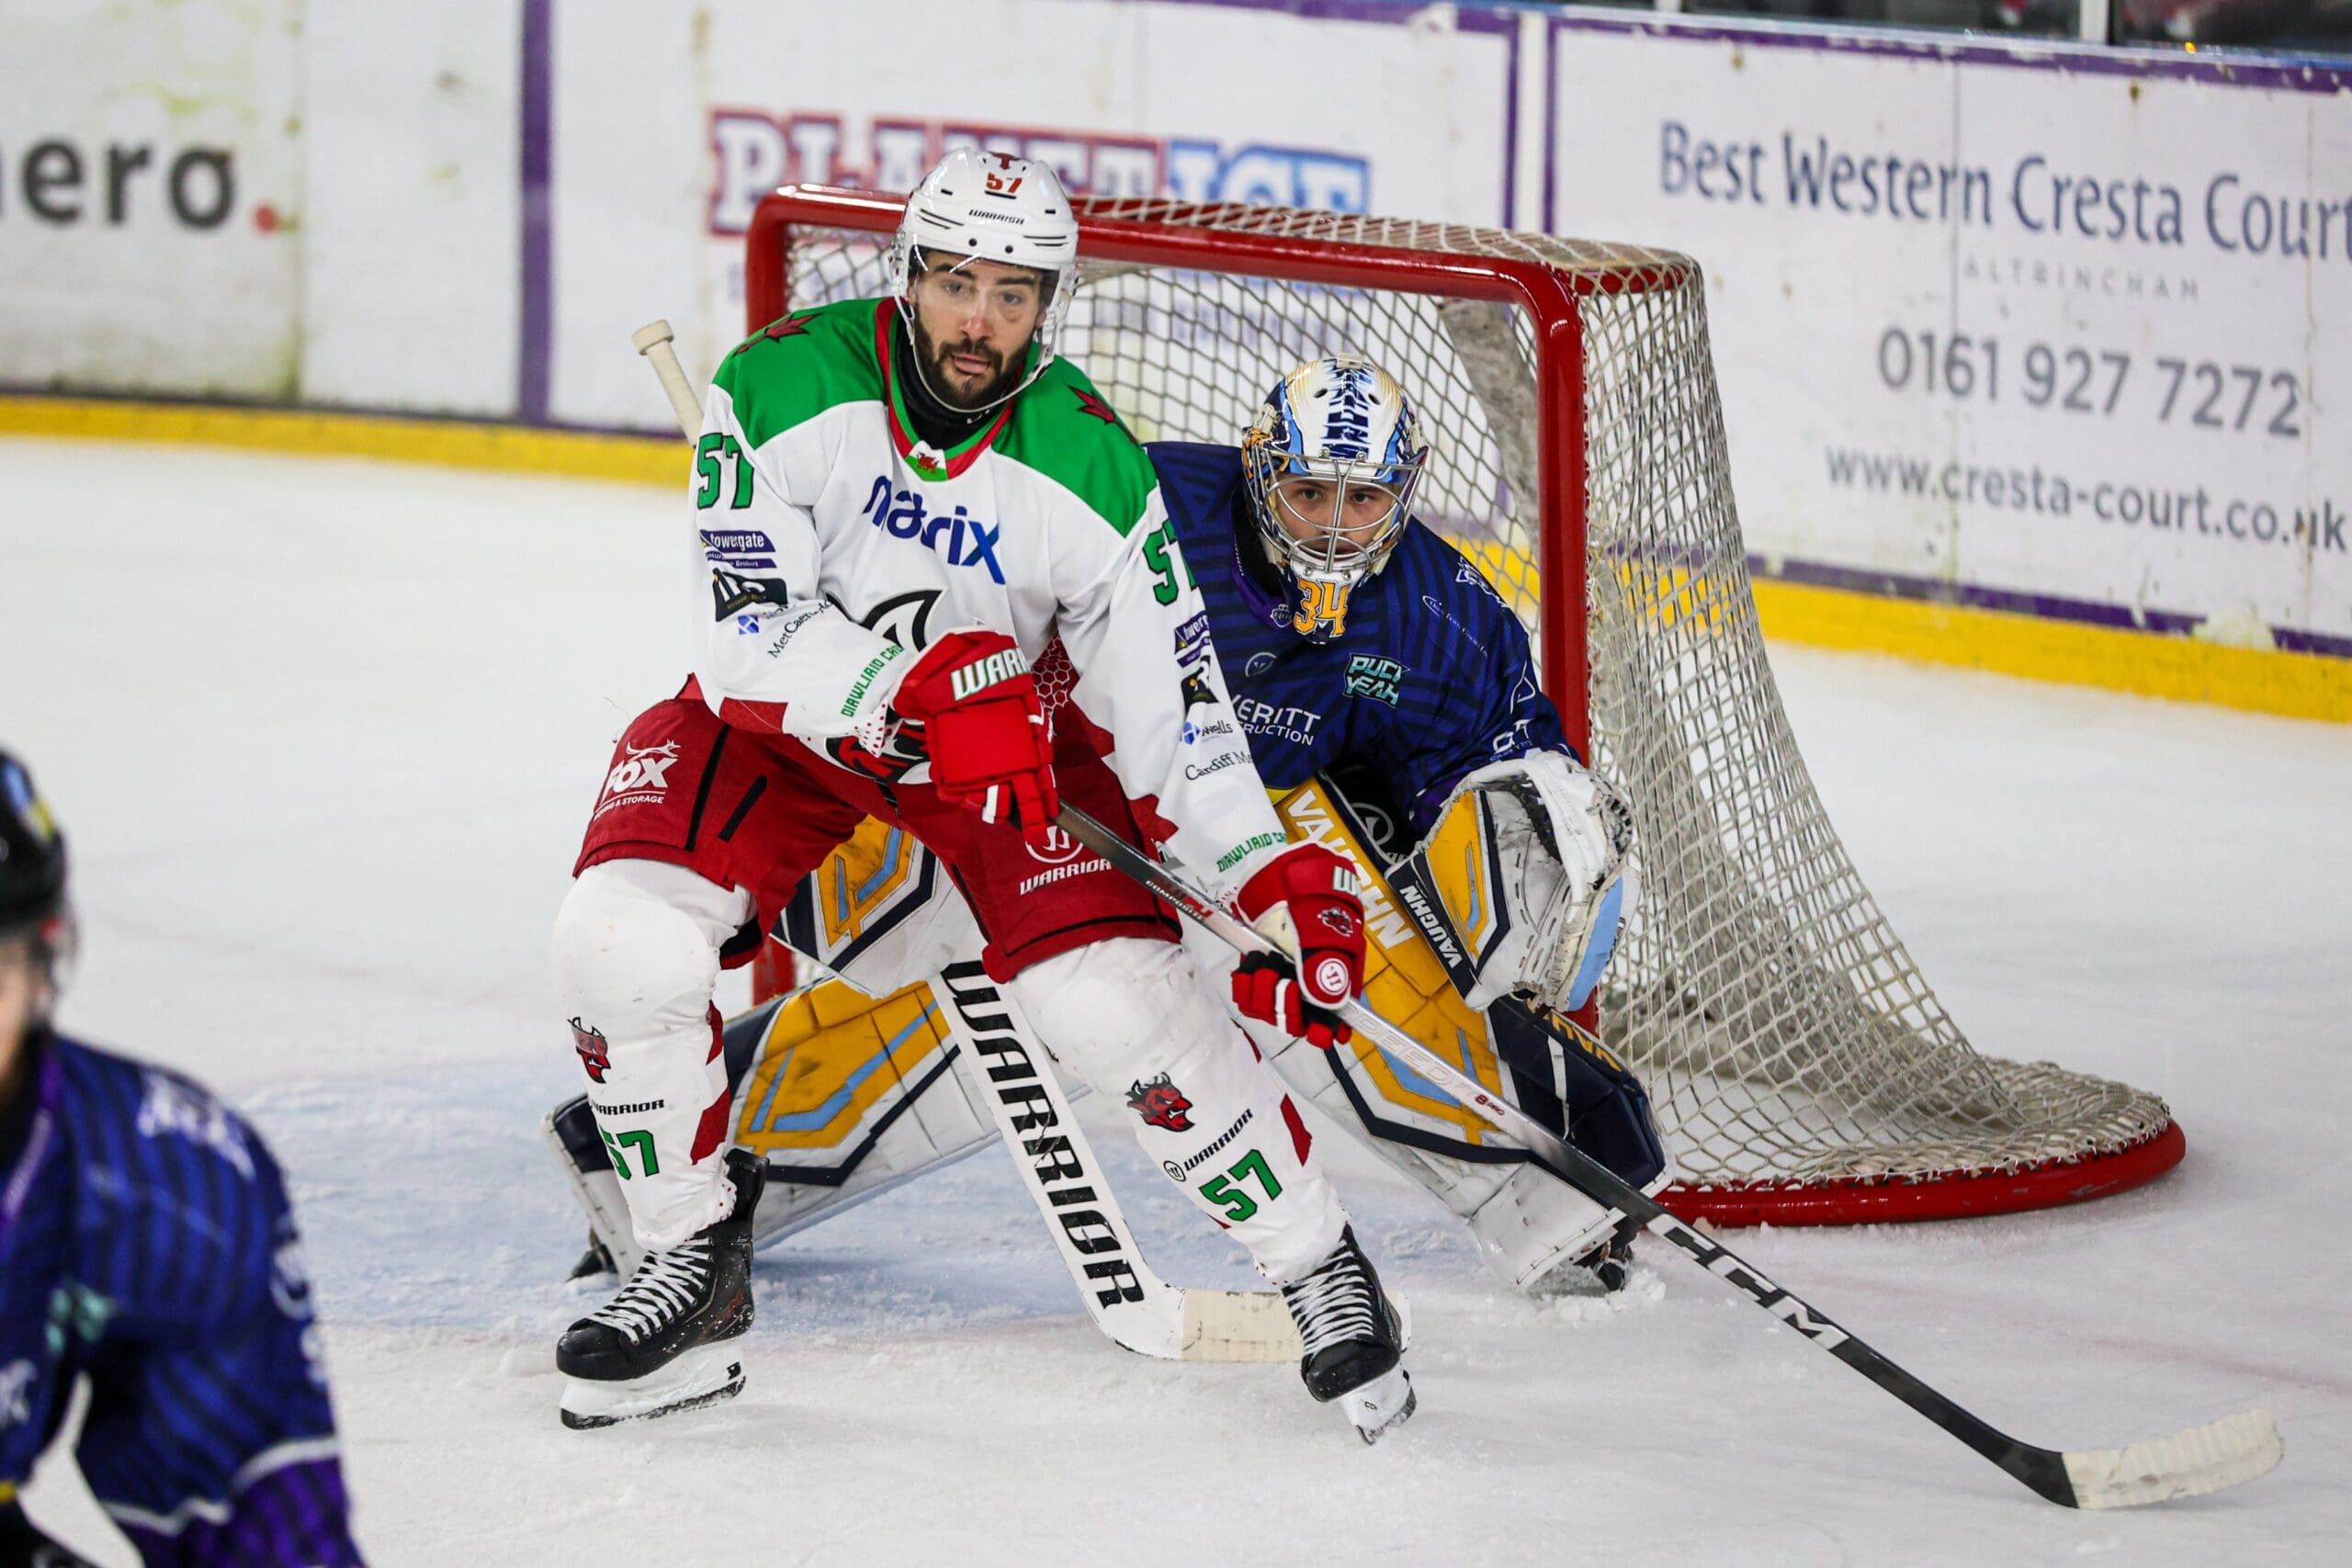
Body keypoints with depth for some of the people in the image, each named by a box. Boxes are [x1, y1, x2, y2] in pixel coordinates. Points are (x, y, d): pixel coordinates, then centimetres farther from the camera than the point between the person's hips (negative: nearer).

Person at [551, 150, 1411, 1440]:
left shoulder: (1090, 465, -20)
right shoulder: (782, 388, -24)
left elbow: (1163, 702, -13)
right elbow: (747, 636, -27)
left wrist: (1276, 877, -23)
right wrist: (923, 690, -40)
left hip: (1007, 731, 0)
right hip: (780, 710, 0)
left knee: (1120, 999, -19)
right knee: (622, 939, -23)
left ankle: (1319, 1269, 3)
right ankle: (689, 1262, -1)